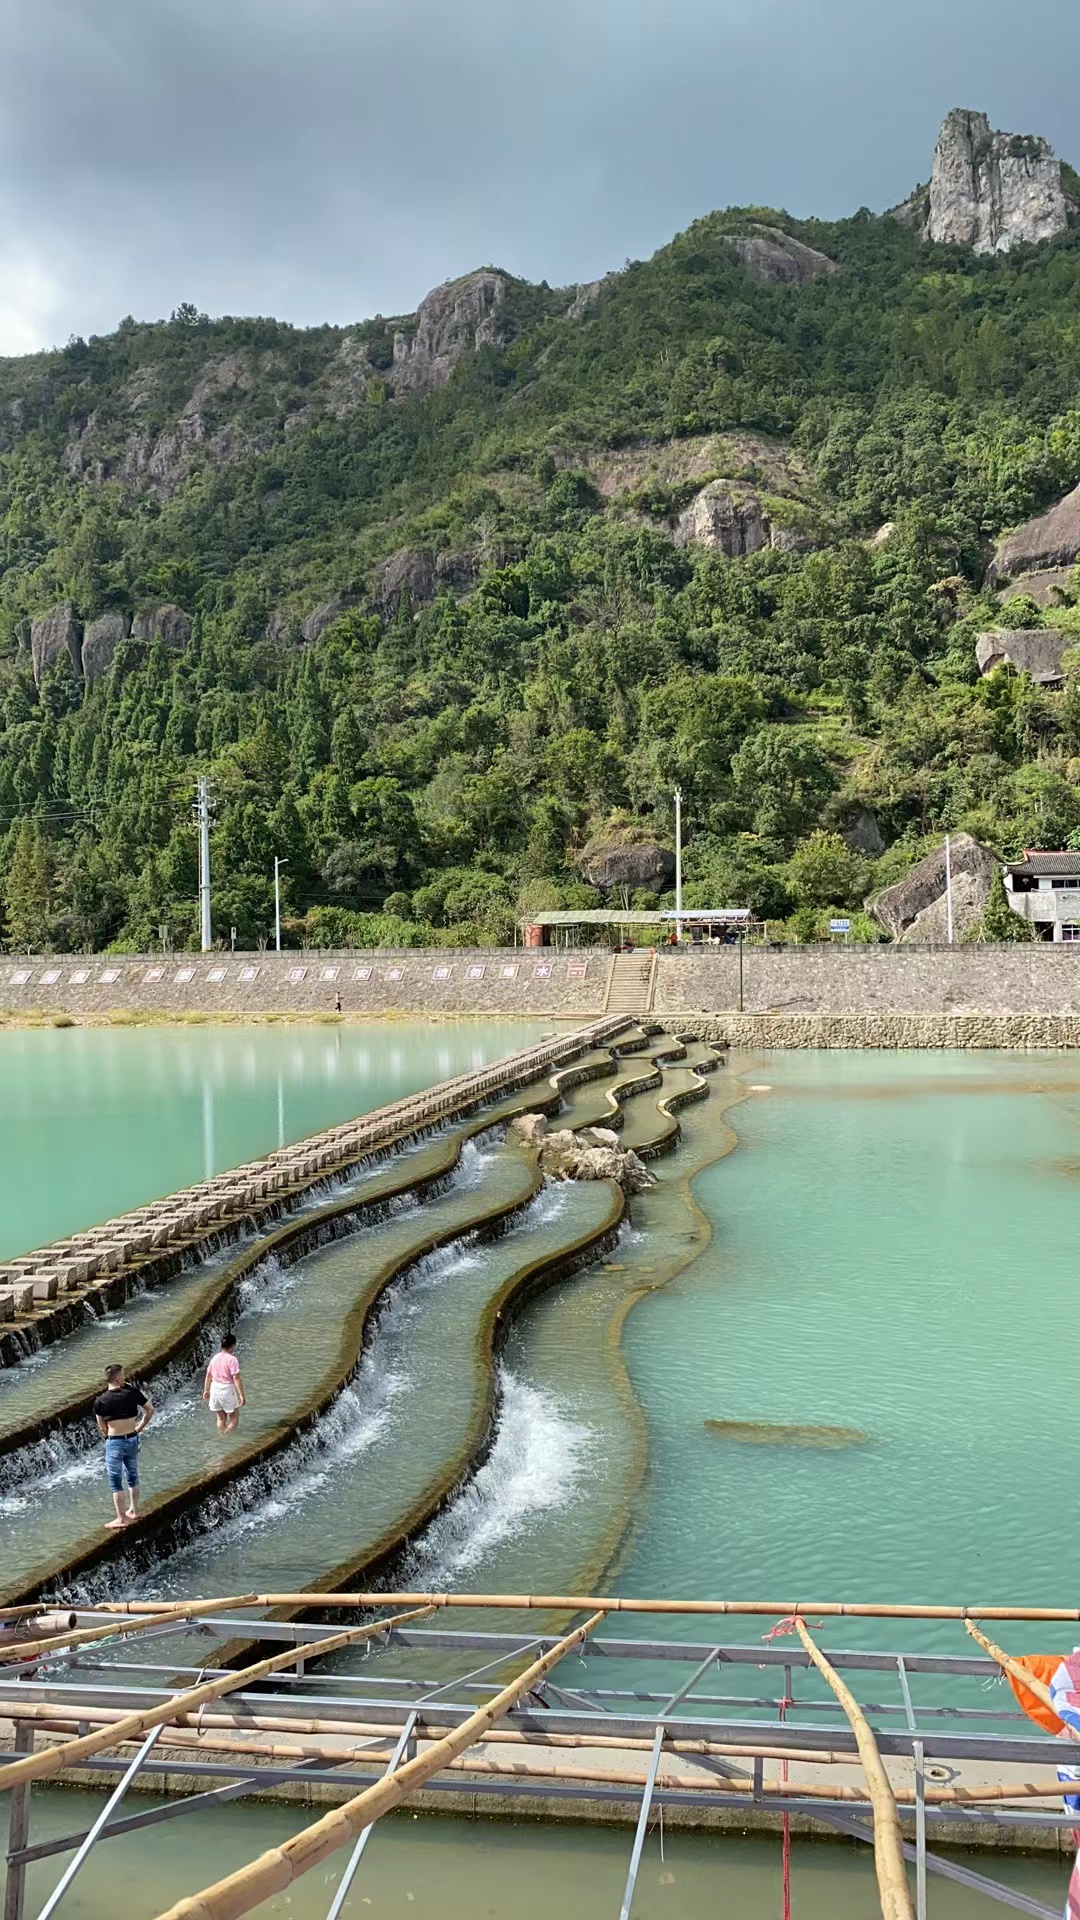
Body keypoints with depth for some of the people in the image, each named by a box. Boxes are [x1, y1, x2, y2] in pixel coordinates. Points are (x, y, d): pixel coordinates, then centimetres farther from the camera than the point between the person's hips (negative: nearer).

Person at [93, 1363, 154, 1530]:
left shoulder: (100, 1401, -11)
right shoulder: (132, 1393, -6)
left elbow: (102, 1429, -7)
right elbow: (150, 1410, 1)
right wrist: (140, 1427, 12)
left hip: (114, 1442, -3)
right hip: (132, 1440, 3)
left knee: (116, 1481, 6)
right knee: (132, 1476, 21)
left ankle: (122, 1518, 8)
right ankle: (134, 1510, 32)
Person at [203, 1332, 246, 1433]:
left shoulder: (215, 1358, 3)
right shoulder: (232, 1359, -17)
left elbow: (208, 1376, 10)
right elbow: (236, 1379, -19)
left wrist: (206, 1390, 22)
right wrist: (242, 1395, -16)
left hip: (215, 1389, 6)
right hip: (227, 1390, -6)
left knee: (221, 1418, 19)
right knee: (234, 1417, 8)